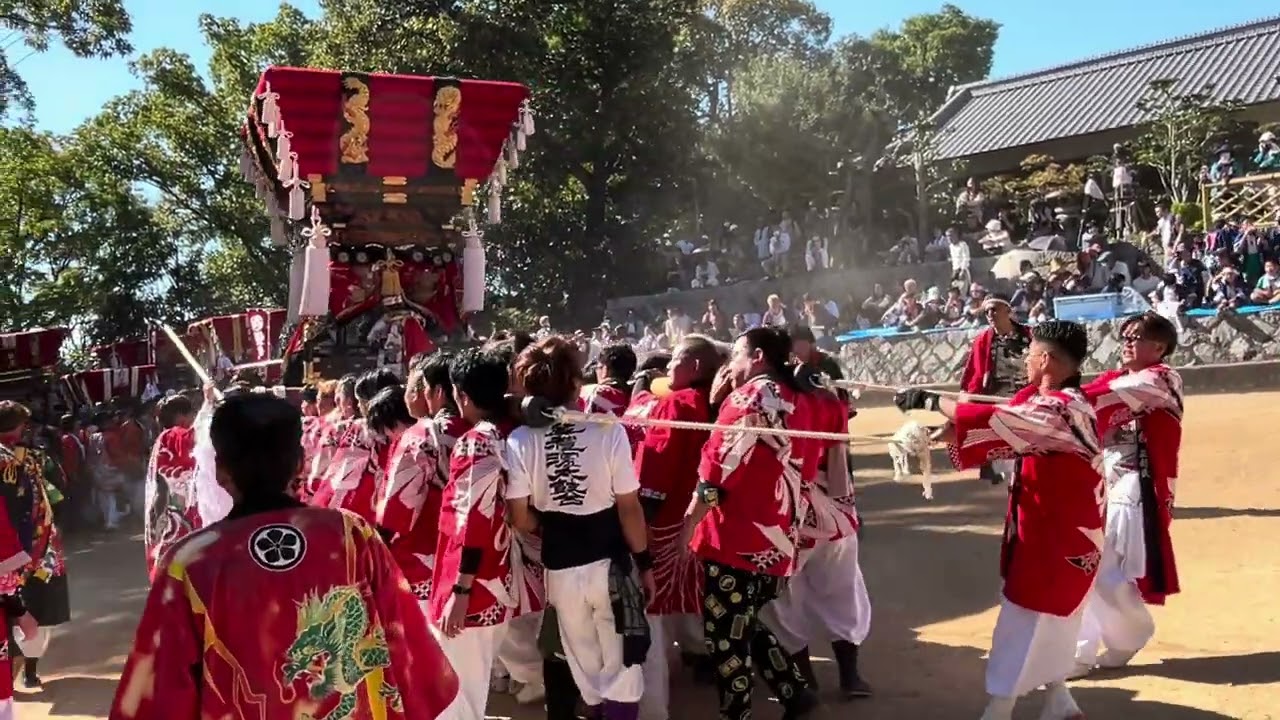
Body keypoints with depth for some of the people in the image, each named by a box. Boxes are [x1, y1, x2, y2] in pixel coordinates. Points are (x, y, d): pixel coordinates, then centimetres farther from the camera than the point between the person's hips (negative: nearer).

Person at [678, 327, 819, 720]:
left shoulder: (749, 396, -11)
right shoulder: (794, 399, 13)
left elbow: (719, 468, -16)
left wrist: (686, 527, -8)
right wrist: (720, 403, 10)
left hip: (736, 539, -9)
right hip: (776, 540, 9)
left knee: (725, 636, 3)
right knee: (746, 625, 23)